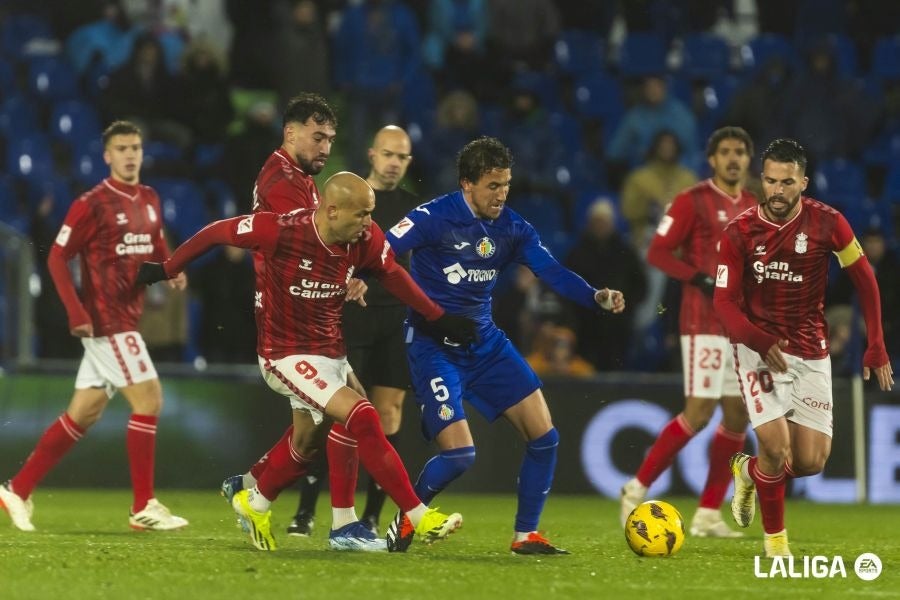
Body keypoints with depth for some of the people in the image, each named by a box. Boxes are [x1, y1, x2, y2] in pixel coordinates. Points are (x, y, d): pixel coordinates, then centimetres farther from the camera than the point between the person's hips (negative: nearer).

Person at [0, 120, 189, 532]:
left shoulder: (150, 201, 11)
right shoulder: (92, 204, -11)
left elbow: (157, 247, 26)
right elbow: (57, 258, -9)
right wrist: (75, 312, -18)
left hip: (126, 319, 8)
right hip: (105, 320, -8)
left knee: (84, 413, 10)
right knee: (149, 399, -12)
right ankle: (143, 507, -7)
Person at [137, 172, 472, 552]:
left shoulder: (366, 241, -11)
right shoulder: (282, 231, -26)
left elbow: (391, 274, 10)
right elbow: (217, 232, -12)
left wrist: (438, 319, 10)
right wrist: (167, 270, 0)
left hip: (330, 349, 7)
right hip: (287, 353, -7)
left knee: (305, 439, 20)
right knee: (363, 419, -20)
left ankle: (255, 504, 47)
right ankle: (419, 517, -15)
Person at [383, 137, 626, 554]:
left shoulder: (511, 229, 1)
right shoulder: (433, 219, -15)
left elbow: (553, 272, -5)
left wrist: (597, 297, -23)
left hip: (486, 343, 6)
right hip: (433, 345, -6)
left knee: (544, 436, -3)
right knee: (459, 452, -17)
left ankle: (526, 535, 11)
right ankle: (406, 519, 10)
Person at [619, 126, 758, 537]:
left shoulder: (752, 207, 14)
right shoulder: (693, 201, -7)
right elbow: (658, 253, -10)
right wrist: (703, 281, -19)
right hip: (705, 323, -7)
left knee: (737, 416, 4)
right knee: (699, 413, -14)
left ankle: (708, 515, 10)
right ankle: (637, 489, -2)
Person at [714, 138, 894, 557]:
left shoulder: (827, 223, -8)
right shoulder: (739, 233, -9)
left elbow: (865, 281, 1)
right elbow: (724, 301, -8)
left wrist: (876, 348, -2)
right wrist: (761, 342, -26)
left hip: (810, 351, 2)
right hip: (758, 347, -2)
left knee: (811, 462, -2)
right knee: (776, 445, -17)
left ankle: (750, 470, 32)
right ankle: (775, 538, 6)